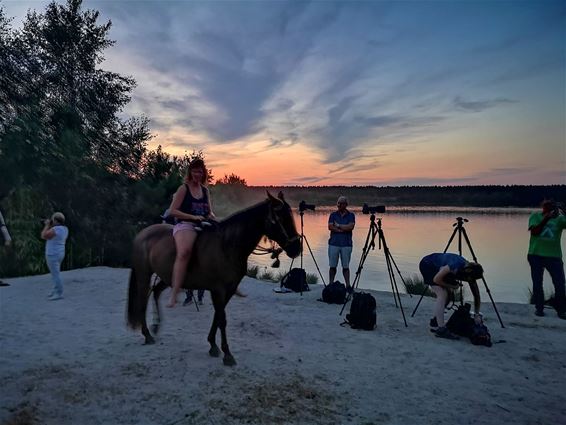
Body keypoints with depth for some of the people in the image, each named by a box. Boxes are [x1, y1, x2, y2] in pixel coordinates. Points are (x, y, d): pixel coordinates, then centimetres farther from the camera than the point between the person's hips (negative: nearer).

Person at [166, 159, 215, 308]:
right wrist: (193, 217, -15)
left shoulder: (205, 190, 17)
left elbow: (209, 211, 23)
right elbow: (172, 211, -6)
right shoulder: (184, 189, 1)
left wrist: (212, 217, -1)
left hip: (202, 226, 7)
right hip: (185, 225, -7)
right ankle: (174, 295, -39)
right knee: (184, 252, -36)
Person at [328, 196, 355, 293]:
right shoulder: (333, 215, 8)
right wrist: (343, 229, -11)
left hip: (346, 244, -1)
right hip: (334, 244, 1)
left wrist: (338, 225, -6)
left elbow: (350, 227, -11)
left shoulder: (351, 215, 6)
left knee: (345, 266, 2)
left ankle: (348, 285, 7)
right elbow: (330, 227, -6)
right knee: (332, 266, 2)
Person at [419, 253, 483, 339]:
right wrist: (451, 286, -12)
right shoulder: (456, 266, -34)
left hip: (437, 267, 8)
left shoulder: (470, 274, -11)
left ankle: (434, 324, 16)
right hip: (427, 265, -8)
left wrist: (477, 314, -6)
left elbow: (476, 295, -1)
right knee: (442, 295, -17)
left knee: (447, 294, 3)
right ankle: (441, 329, -15)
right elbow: (436, 279, -25)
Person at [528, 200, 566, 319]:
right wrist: (546, 218, -19)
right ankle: (539, 308, 18)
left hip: (554, 256, 1)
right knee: (537, 283, 6)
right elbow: (535, 231, -12)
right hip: (536, 255, -1)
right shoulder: (535, 216, 1)